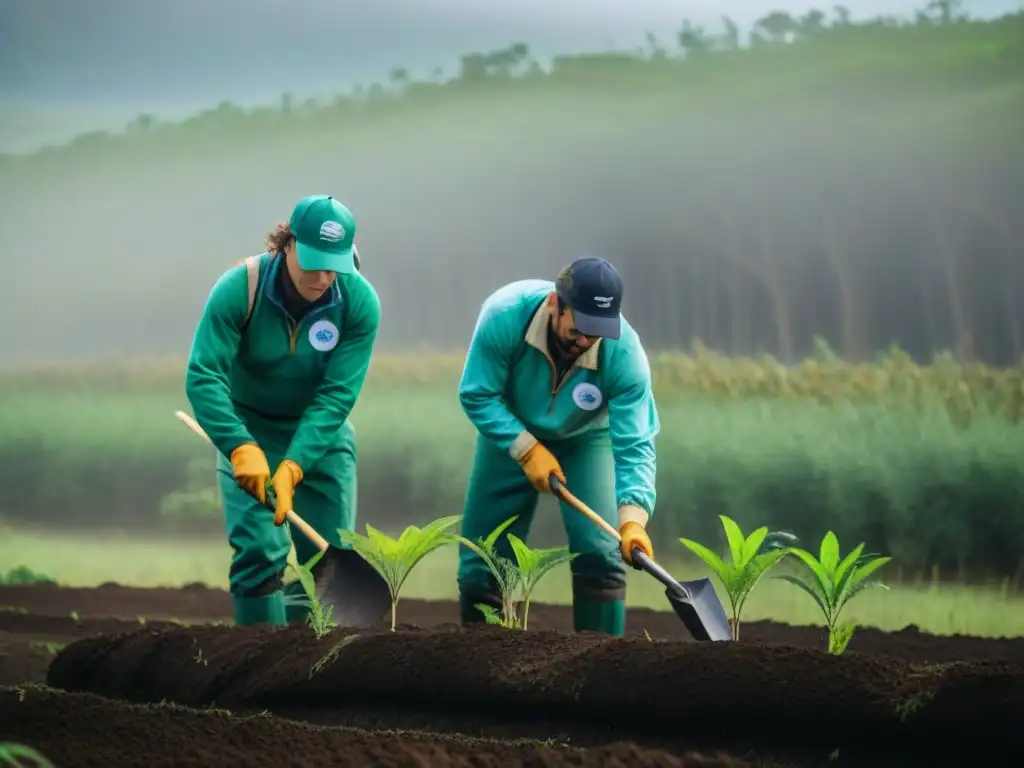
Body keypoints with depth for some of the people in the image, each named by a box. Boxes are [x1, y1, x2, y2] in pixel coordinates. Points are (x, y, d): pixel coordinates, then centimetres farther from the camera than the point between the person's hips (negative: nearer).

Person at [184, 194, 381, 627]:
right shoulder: (239, 289, -25)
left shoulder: (359, 302, -21)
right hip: (248, 431, -2)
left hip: (321, 434, 2)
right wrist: (242, 450, -42)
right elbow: (203, 376, -29)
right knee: (258, 550, -14)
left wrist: (293, 468, -34)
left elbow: (336, 396, -23)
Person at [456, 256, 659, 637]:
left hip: (585, 440, -1)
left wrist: (632, 517, -48)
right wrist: (527, 449, -30)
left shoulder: (625, 354, -34)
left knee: (600, 554, -17)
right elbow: (476, 395, -23)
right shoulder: (505, 315, -35)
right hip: (511, 434, 1)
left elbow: (635, 446, -34)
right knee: (480, 559, 1)